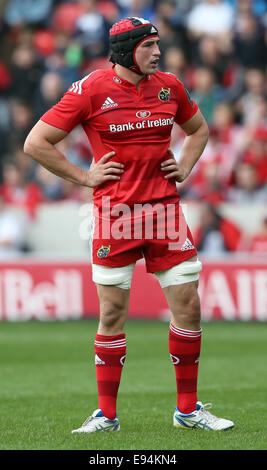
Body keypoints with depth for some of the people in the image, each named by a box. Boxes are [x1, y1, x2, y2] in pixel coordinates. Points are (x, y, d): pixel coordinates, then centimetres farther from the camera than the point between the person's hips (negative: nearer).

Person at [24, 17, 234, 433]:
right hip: (116, 214, -4)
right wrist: (84, 177, -5)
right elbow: (36, 143, -4)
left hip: (165, 210, 4)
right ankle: (107, 414, 9)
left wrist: (184, 167, 11)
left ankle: (189, 410, 13)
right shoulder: (91, 90, -6)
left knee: (188, 306, 1)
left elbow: (198, 129, 28)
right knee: (113, 313, 0)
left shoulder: (169, 87, 7)